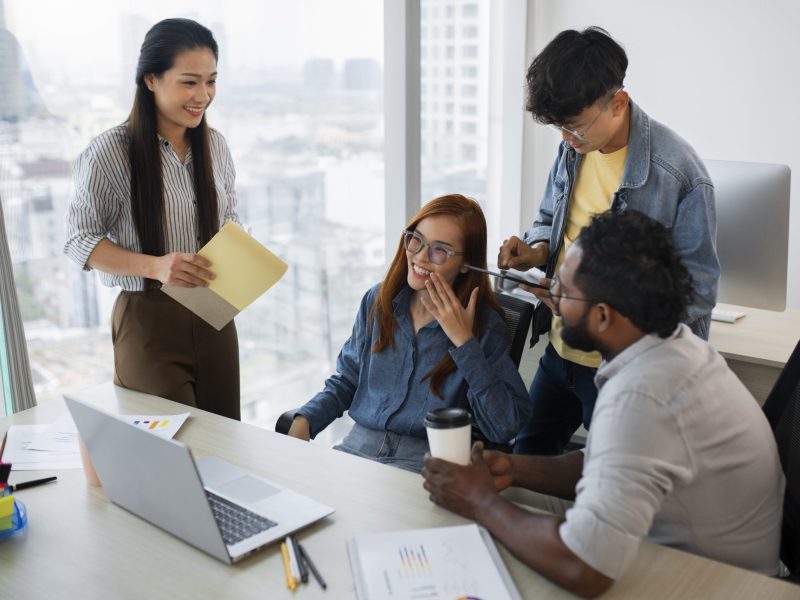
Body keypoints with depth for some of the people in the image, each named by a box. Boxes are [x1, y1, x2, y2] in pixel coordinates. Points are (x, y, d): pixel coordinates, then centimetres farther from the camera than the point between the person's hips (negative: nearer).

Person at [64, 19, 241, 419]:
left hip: (214, 314, 5)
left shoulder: (215, 145, 3)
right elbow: (79, 240, -9)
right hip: (149, 321, -5)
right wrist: (155, 266, -24)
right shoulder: (109, 153, -13)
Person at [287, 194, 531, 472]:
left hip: (426, 463, -4)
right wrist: (304, 422, -3)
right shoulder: (378, 301, 8)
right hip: (358, 446, 4)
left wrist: (464, 343, -16)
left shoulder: (484, 326, -5)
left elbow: (505, 429, -13)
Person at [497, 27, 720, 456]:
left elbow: (697, 292, -21)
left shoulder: (678, 175, -24)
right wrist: (536, 252, -9)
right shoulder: (574, 148, -3)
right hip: (560, 351, 6)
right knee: (526, 459, 23)